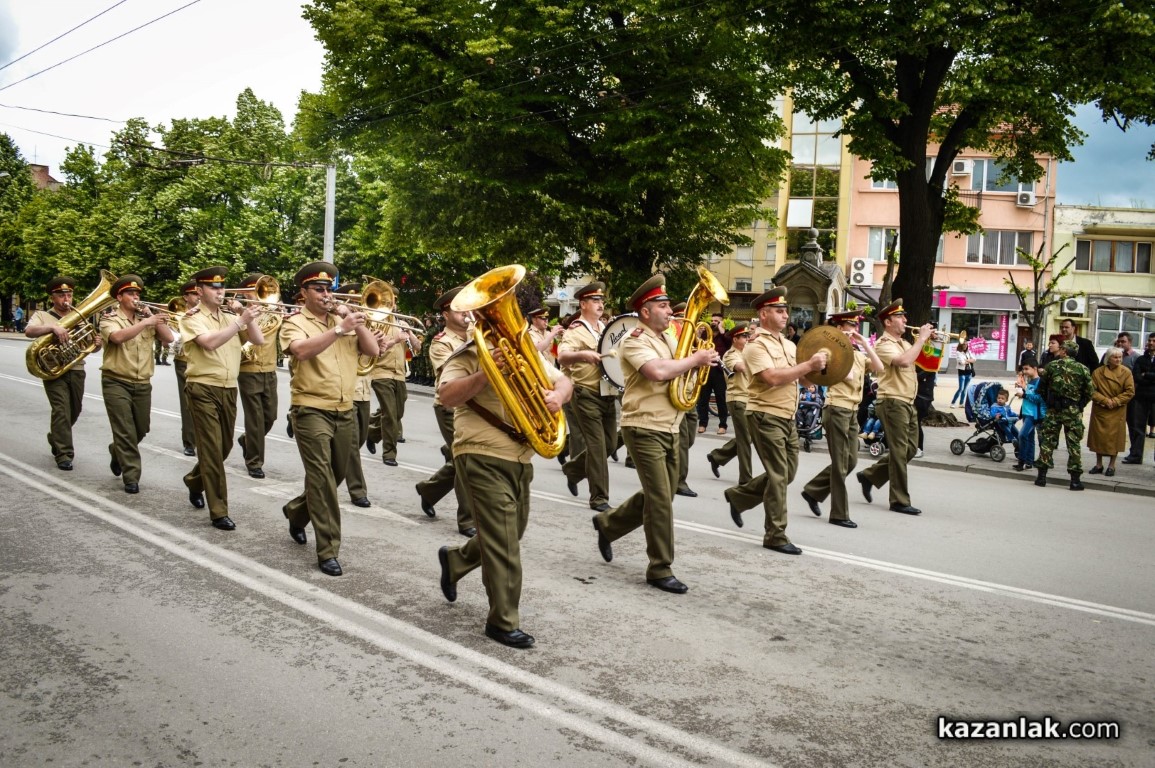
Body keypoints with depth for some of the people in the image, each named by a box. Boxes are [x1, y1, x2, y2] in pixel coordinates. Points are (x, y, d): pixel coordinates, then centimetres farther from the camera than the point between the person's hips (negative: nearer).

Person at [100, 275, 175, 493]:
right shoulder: (110, 319, -4)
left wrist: (153, 318, -9)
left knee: (141, 429, 14)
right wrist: (146, 322, -29)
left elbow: (169, 338, -1)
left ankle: (117, 453, 43)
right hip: (116, 383, -5)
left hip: (142, 384, 5)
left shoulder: (146, 318, 10)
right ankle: (131, 477, -1)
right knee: (125, 432, -7)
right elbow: (118, 337, -27)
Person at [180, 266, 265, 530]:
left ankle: (194, 481, 44)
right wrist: (241, 321, -28)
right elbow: (210, 342, -25)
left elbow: (259, 340, 2)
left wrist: (247, 317, -12)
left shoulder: (231, 316, 10)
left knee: (224, 447, 16)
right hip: (203, 390, -6)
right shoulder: (192, 318, -6)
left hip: (229, 390, 6)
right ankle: (218, 512, -1)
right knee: (212, 450, -6)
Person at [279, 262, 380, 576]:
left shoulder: (344, 320, 12)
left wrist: (354, 320, -9)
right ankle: (328, 550, -5)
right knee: (321, 478, -10)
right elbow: (302, 351, -25)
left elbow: (373, 350, 1)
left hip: (345, 411, 6)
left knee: (335, 476, 17)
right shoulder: (295, 322, -3)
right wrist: (339, 329, -30)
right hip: (311, 411, -6)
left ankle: (297, 512, 44)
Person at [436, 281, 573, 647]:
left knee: (509, 534, 20)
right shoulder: (466, 356, -8)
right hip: (483, 457, -7)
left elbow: (563, 381, 6)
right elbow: (447, 396, -24)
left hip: (521, 457, 8)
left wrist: (557, 395, -18)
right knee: (503, 544, -7)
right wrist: (485, 373, -37)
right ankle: (503, 622, 5)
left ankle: (453, 560, 44)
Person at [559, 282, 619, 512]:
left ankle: (573, 469, 34)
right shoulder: (575, 331, -10)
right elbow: (562, 357, -27)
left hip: (608, 394, 7)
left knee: (610, 444, 12)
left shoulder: (607, 329, 13)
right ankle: (599, 498, 3)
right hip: (587, 395, -7)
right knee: (597, 446, -7)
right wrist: (582, 355, -48)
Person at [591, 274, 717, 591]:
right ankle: (660, 570, 5)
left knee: (659, 496, 16)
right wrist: (696, 359, -19)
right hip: (644, 429, -9)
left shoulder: (670, 338, 14)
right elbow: (658, 371, -30)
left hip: (670, 429, 9)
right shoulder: (634, 341, -13)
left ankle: (608, 523, 36)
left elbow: (685, 371, 16)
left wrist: (705, 357, -3)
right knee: (660, 501, -6)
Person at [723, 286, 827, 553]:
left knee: (787, 473, 14)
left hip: (788, 418, 8)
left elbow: (800, 377, 16)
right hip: (766, 417, -8)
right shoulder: (756, 345, -12)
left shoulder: (789, 345, 14)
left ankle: (738, 496, 30)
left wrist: (815, 367, -4)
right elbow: (773, 377, -25)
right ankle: (775, 535, 5)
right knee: (779, 476, -5)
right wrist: (809, 364, -22)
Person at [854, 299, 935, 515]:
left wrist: (927, 341, 4)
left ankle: (870, 475, 24)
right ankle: (900, 501, 3)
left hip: (908, 403, 9)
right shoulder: (884, 344, -10)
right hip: (892, 402, -9)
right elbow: (904, 361, -28)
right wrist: (921, 339, -18)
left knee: (910, 449, 13)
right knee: (900, 451, -5)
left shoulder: (904, 343, 17)